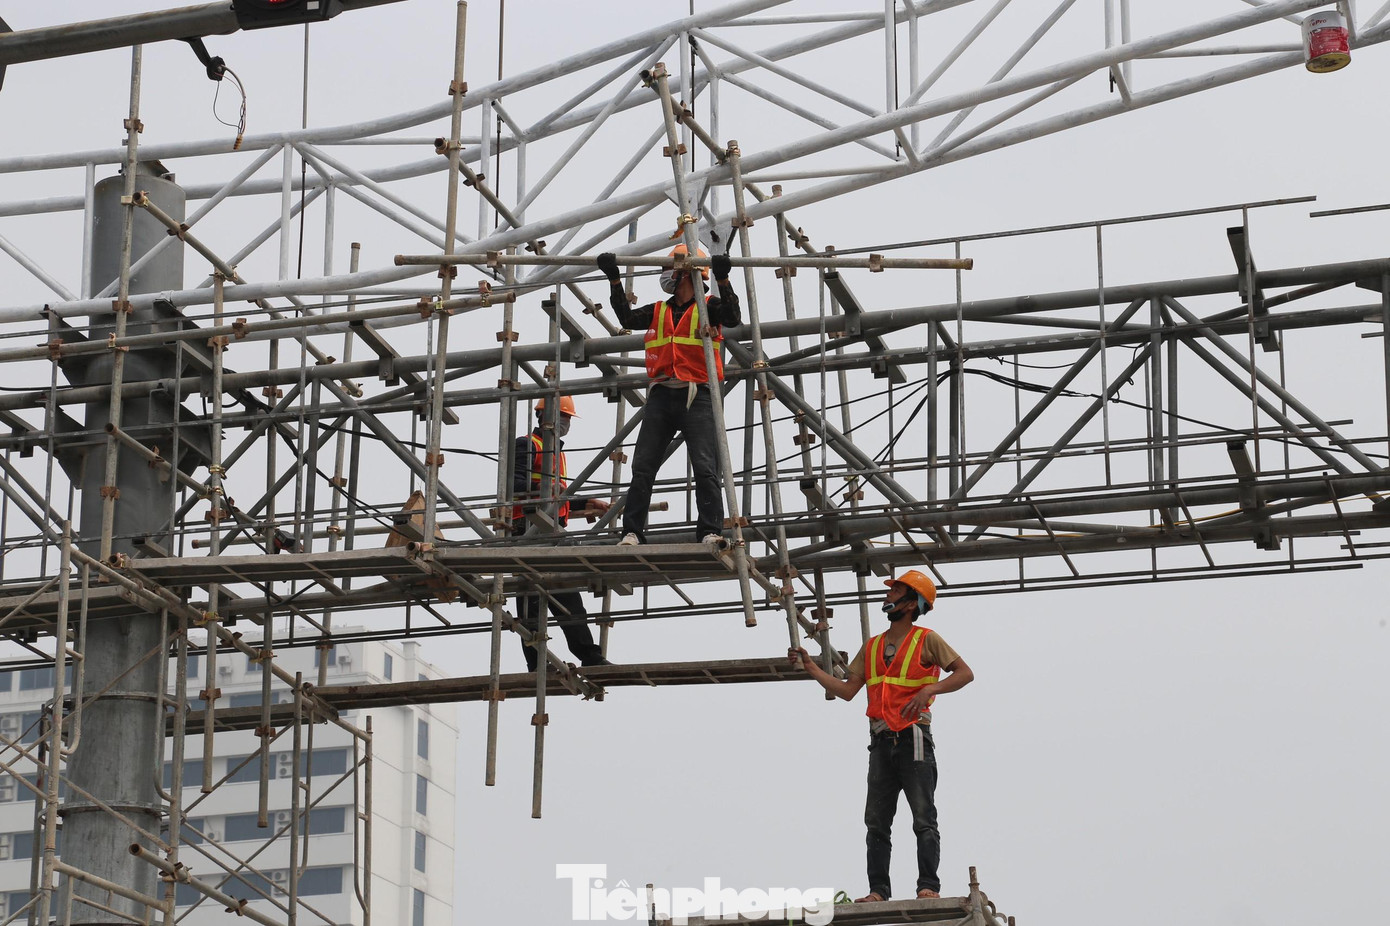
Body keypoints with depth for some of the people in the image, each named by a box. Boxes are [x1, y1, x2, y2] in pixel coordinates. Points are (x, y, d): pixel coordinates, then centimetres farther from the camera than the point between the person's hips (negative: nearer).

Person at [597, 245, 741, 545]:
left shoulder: (708, 307, 6)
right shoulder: (658, 311, 19)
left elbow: (733, 318, -13)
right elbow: (627, 318, 5)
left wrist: (723, 280, -23)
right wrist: (614, 280, -1)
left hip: (696, 398, -5)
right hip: (661, 396, 5)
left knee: (705, 469, -12)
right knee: (642, 468, 0)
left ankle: (711, 531, -14)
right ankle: (632, 532, 1)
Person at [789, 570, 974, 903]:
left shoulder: (926, 640, 1)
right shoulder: (871, 647, 18)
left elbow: (965, 673, -4)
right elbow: (847, 690, 15)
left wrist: (928, 690, -17)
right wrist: (810, 666, 9)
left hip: (914, 740, -6)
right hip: (881, 742, 6)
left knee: (924, 819, -7)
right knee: (877, 822, 3)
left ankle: (929, 886, -9)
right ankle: (879, 890, 4)